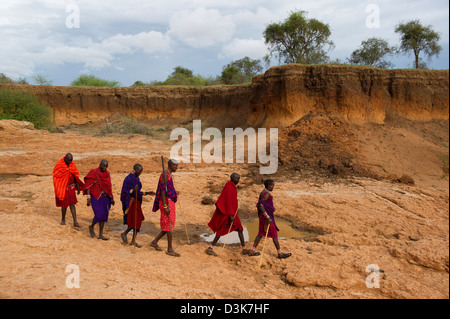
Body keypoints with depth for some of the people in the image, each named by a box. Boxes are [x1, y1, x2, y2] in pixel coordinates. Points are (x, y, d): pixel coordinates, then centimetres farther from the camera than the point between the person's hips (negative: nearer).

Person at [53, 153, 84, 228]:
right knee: (64, 205, 6)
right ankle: (63, 219, 31)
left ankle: (75, 222, 2)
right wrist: (58, 191, -12)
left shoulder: (72, 164, -1)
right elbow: (56, 177, -12)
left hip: (71, 187, 4)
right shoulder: (59, 165, -15)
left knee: (72, 204, 2)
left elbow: (76, 176, 6)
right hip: (63, 188, -4)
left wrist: (78, 187, 6)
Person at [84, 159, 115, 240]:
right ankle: (91, 227, 19)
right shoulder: (93, 173, -11)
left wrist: (111, 198, 11)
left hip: (105, 198, 5)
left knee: (104, 216, 5)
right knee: (99, 215, -12)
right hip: (96, 198, -5)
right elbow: (88, 186, -12)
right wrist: (88, 198, -19)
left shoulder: (107, 173, 5)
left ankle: (100, 234, 14)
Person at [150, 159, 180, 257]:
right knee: (169, 225, -5)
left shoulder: (169, 175, 18)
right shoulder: (165, 174, -13)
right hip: (166, 202, -10)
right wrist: (165, 206, -23)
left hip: (170, 203, 10)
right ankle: (170, 249, 3)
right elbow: (163, 190, -19)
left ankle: (154, 242, 21)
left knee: (168, 226, 12)